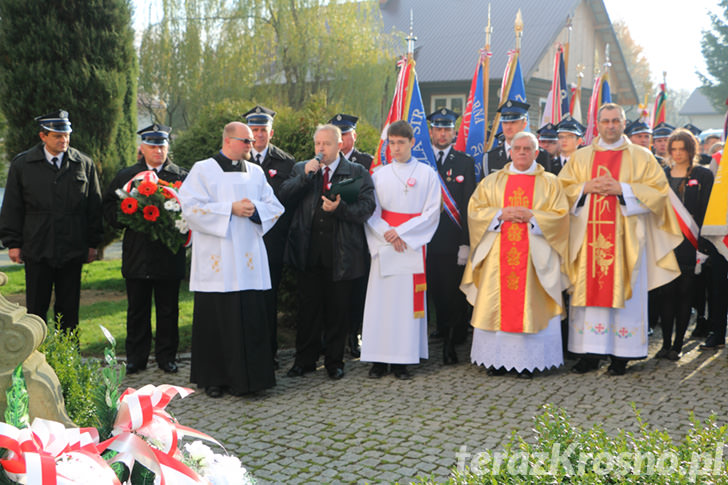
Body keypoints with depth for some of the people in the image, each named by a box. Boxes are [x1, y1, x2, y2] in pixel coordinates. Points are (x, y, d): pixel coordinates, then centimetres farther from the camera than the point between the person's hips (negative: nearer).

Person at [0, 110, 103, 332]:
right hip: (37, 251, -1)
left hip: (72, 251, 1)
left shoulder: (84, 164, 5)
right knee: (36, 308, 7)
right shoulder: (21, 164, 3)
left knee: (69, 309, 9)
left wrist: (93, 243, 6)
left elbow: (94, 206, 8)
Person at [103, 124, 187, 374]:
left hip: (169, 256, -1)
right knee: (137, 309, 8)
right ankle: (135, 357, 19)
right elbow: (109, 205, 11)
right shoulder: (125, 176, 8)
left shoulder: (182, 177, 3)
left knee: (168, 310, 6)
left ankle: (166, 356, 18)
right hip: (137, 256, 1)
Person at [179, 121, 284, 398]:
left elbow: (274, 207, 13)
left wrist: (254, 209, -8)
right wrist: (230, 209, -14)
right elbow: (191, 206, -9)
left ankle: (246, 377, 10)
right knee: (215, 318, 0)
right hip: (216, 260, -4)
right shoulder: (203, 170, 2)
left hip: (249, 260, 4)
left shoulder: (255, 172, 15)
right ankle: (213, 379, 12)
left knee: (251, 318, 0)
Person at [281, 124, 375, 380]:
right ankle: (305, 360, 22)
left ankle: (334, 362, 21)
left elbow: (366, 208, -6)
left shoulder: (358, 173, 4)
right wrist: (305, 175, -13)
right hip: (308, 252, 2)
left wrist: (340, 208, -22)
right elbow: (284, 195, -2)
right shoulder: (301, 169, 12)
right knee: (308, 308, 9)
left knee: (337, 311, 6)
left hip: (340, 254, -2)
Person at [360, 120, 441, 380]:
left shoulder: (427, 174, 6)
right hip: (384, 245, 1)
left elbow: (432, 212, -1)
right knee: (381, 298, -2)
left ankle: (402, 359, 2)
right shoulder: (379, 175, 10)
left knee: (407, 299, -3)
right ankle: (379, 359, 4)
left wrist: (402, 232, -10)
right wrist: (388, 235, -11)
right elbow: (371, 212, 5)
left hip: (413, 245, -1)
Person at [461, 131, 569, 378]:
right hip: (498, 256, 2)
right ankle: (498, 360, 6)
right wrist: (501, 214, -9)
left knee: (530, 307, -4)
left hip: (534, 255, -1)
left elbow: (560, 216, 0)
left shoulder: (549, 182, 8)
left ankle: (527, 362, 1)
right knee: (497, 304, -1)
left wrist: (531, 216, -12)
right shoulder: (492, 181, 13)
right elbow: (474, 210, 6)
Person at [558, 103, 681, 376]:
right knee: (589, 291, -1)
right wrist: (586, 187, -8)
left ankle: (621, 355, 4)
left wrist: (622, 189, -12)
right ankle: (590, 353, 5)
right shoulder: (581, 157, 13)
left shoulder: (641, 157, 7)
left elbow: (658, 190, -1)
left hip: (625, 238, -2)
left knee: (624, 291, -3)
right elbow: (562, 189, 10)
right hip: (588, 235, 2)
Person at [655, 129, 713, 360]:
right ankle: (666, 344, 7)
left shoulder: (703, 175, 3)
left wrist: (702, 243, -10)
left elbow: (706, 212, -1)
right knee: (666, 292, 1)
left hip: (689, 244, -2)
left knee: (684, 293, 2)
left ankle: (677, 345, 9)